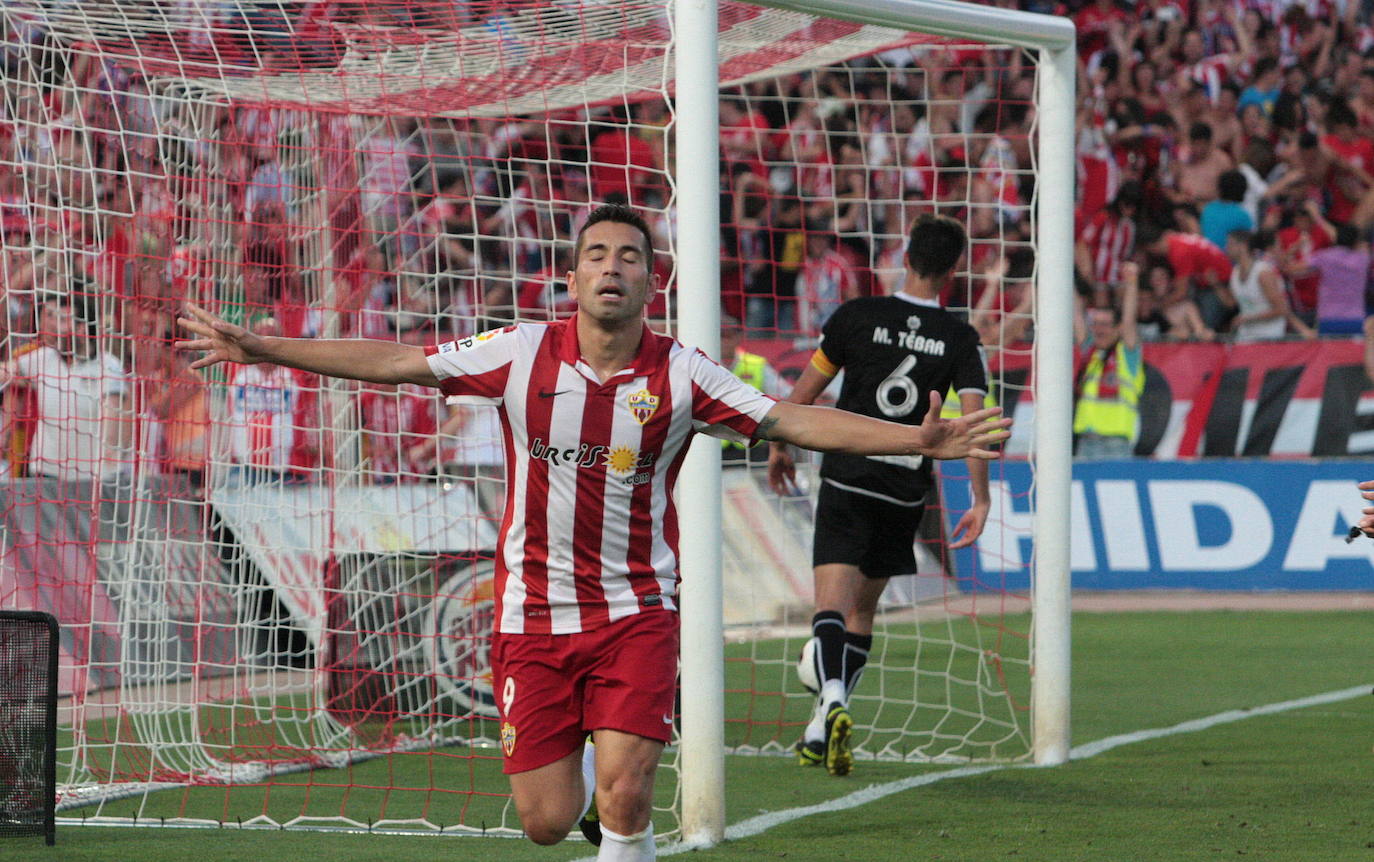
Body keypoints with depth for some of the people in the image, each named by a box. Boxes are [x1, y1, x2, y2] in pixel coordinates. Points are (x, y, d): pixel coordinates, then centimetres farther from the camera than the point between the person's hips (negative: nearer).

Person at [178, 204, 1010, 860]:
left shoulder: (682, 374, -5)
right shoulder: (523, 354, -4)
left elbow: (793, 420, -7)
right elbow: (397, 362, 0)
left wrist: (920, 439, -16)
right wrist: (259, 346, -2)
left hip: (637, 612, -1)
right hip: (534, 615, 1)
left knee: (624, 791, -19)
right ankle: (583, 764, 38)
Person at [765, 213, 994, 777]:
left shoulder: (857, 316, -2)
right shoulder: (960, 339, 1)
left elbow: (807, 389, 2)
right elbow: (972, 419, -7)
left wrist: (779, 446, 17)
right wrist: (980, 501, -4)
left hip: (847, 477, -2)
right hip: (907, 490, 2)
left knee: (832, 604, -11)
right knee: (862, 609, 16)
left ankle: (833, 701, -36)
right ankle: (823, 728, 14)